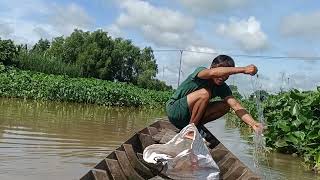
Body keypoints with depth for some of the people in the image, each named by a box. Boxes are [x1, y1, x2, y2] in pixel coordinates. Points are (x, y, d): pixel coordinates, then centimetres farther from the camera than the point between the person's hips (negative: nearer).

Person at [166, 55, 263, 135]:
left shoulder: (222, 88, -4)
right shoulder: (200, 71, -19)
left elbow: (236, 105, -18)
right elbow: (213, 72, -44)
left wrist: (253, 124, -34)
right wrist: (243, 69, -47)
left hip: (190, 115, 6)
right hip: (174, 110, -6)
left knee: (225, 105, -9)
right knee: (205, 93, -30)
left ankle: (194, 125, -5)